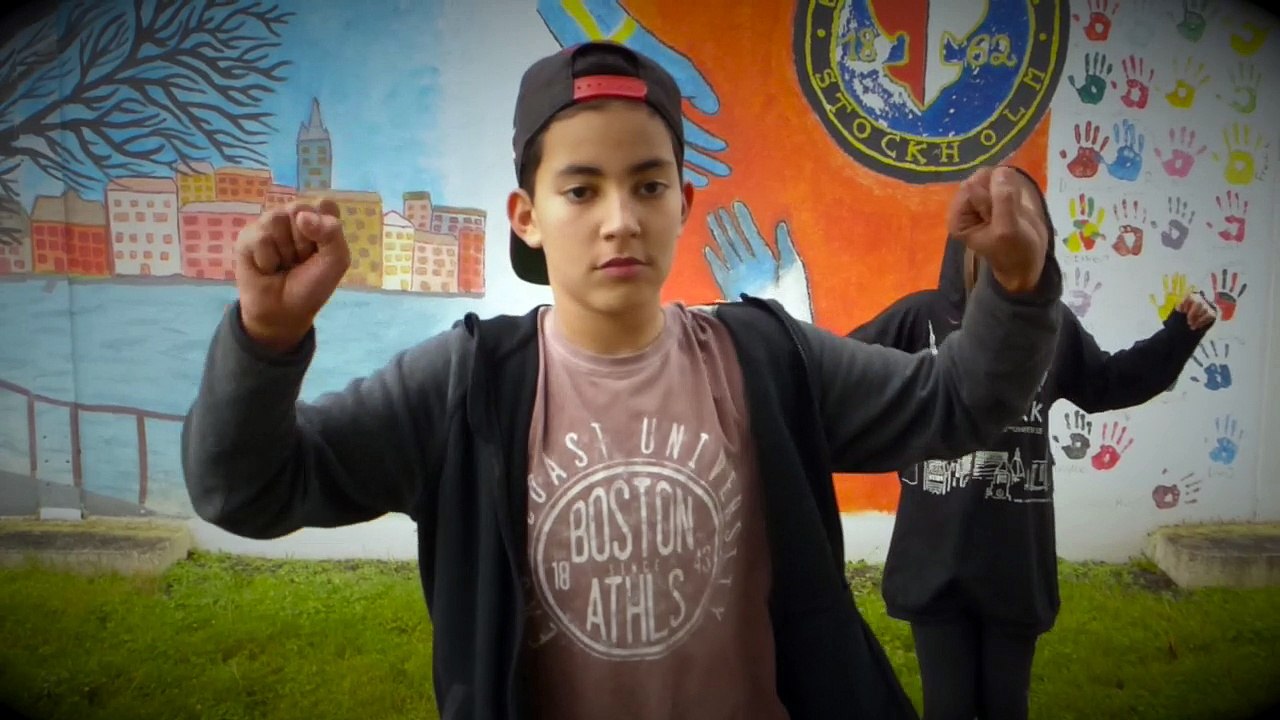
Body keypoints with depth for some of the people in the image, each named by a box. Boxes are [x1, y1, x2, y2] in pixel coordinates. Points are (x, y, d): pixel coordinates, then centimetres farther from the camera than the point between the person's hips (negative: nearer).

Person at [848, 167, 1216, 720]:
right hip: (935, 560, -3)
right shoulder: (920, 317, -9)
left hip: (1018, 560, 3)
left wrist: (1179, 335, 11)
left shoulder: (1054, 324, 2)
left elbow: (1109, 382, 19)